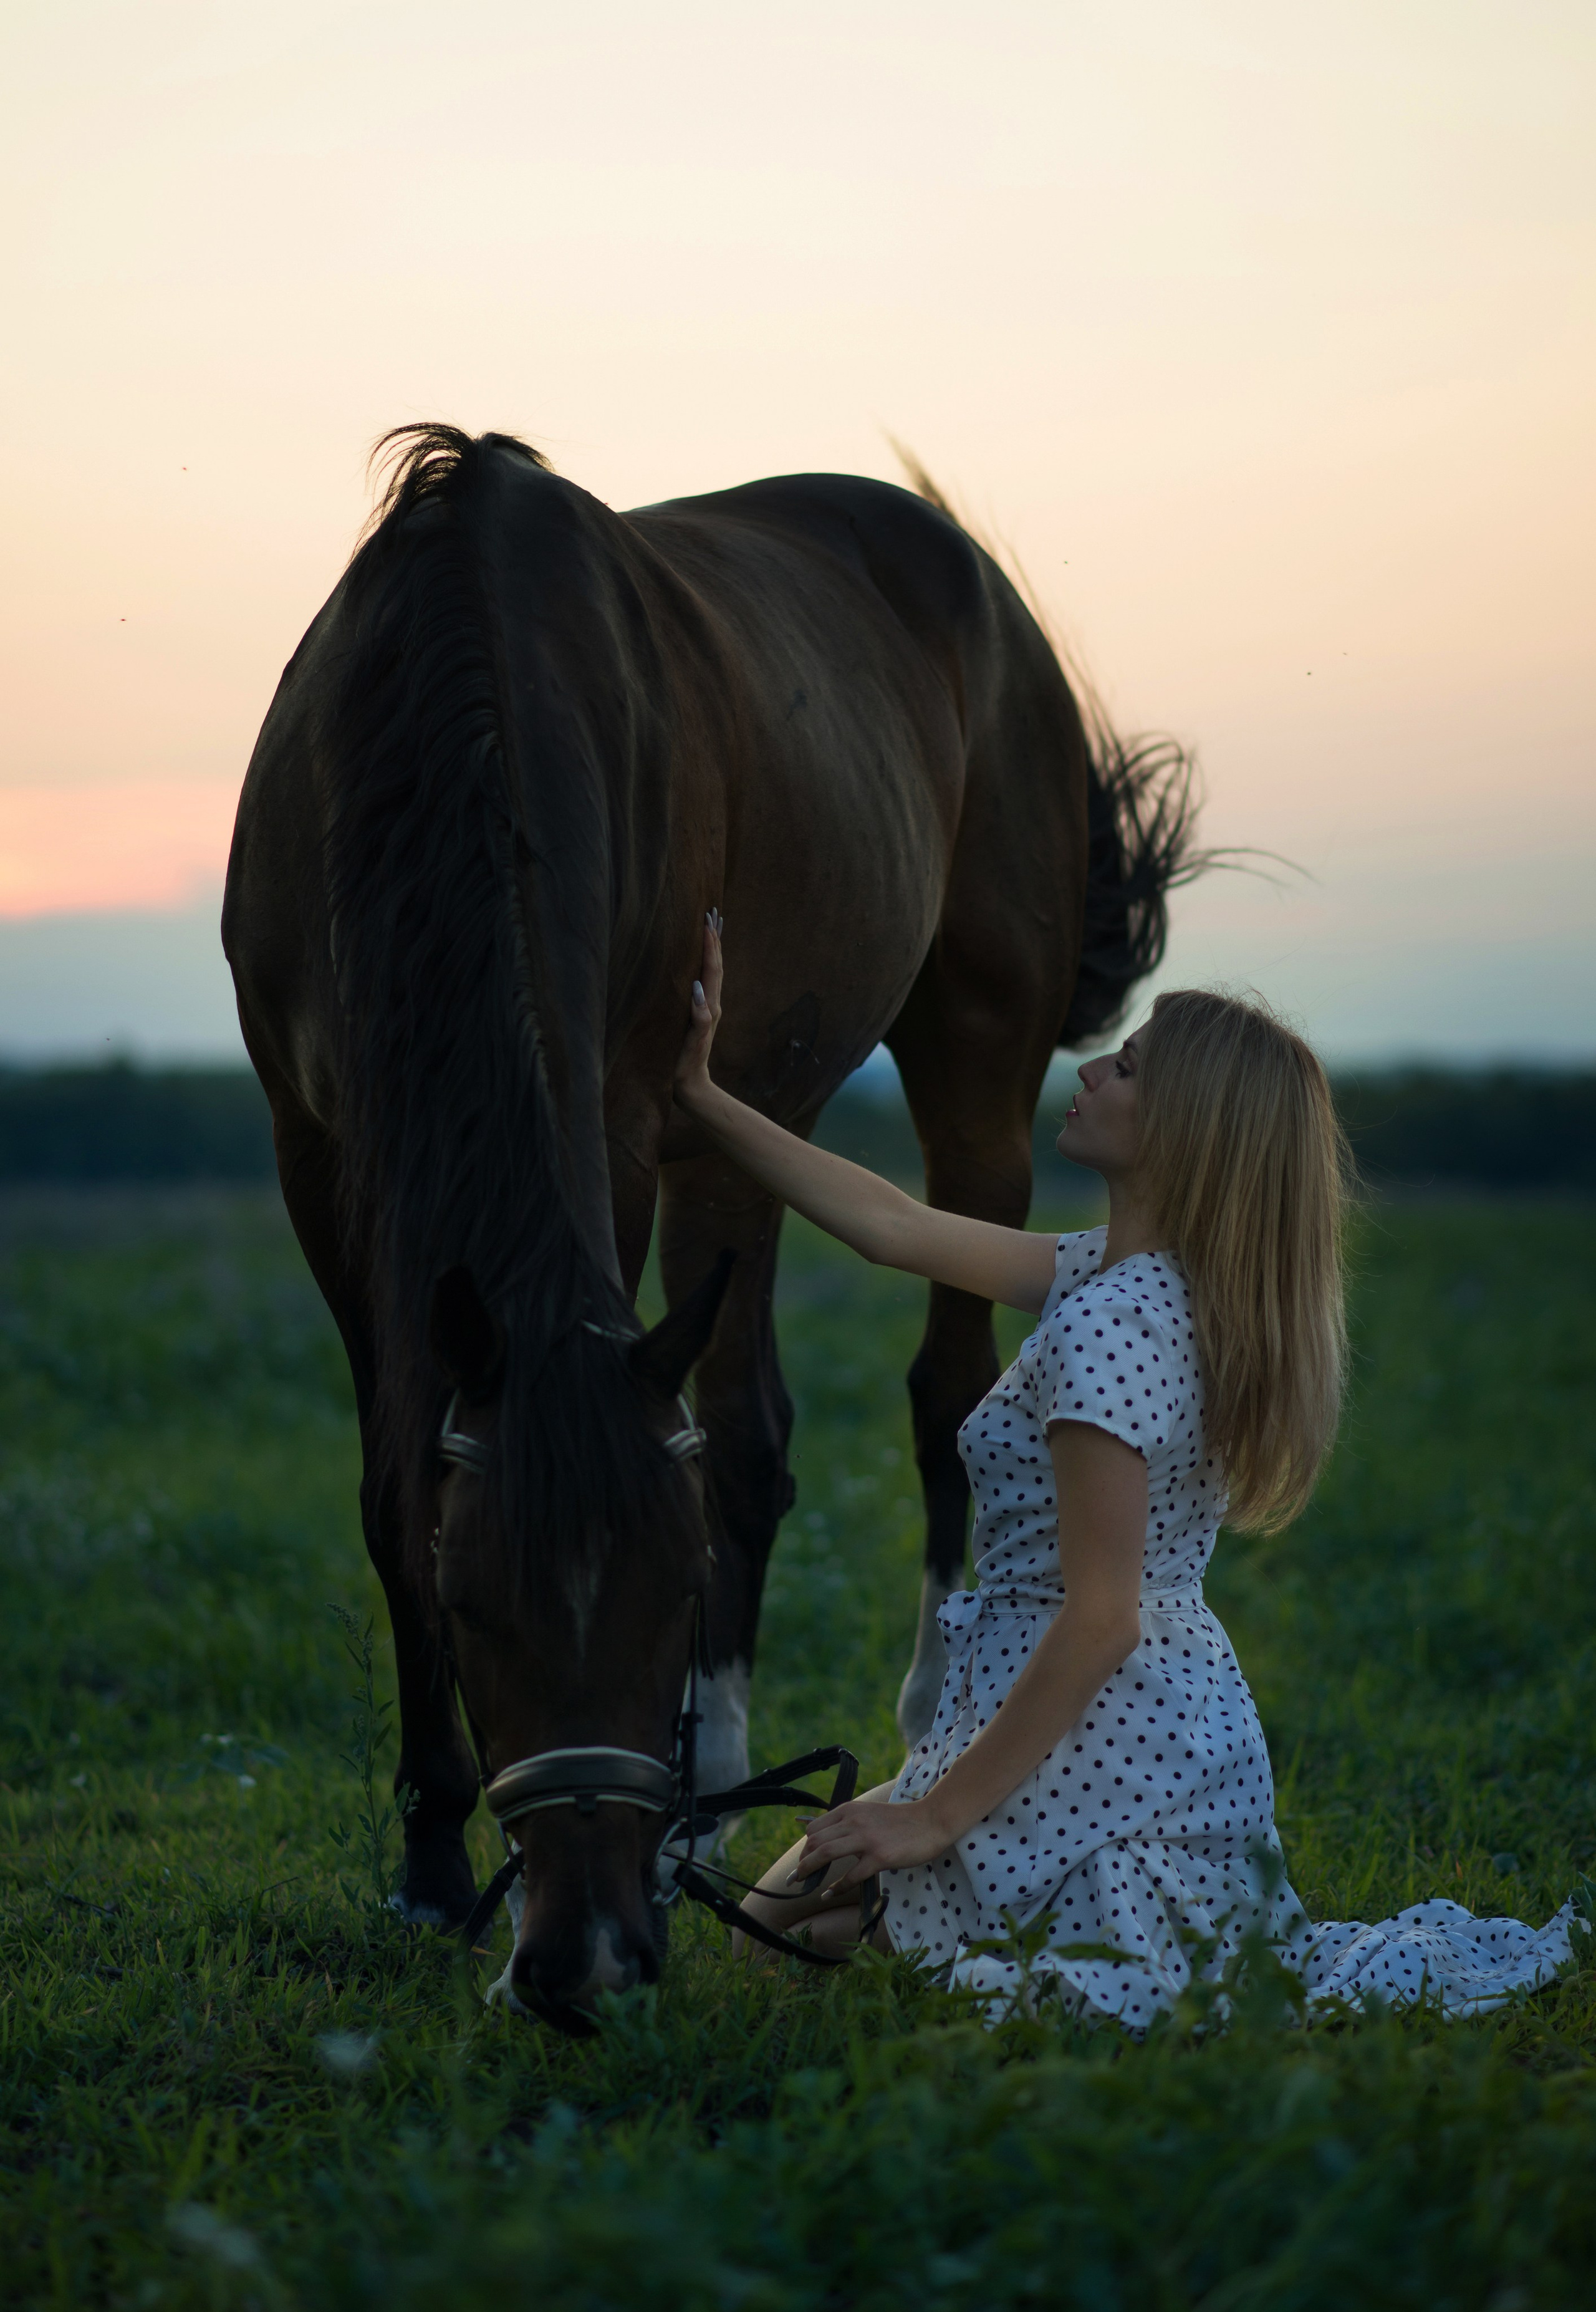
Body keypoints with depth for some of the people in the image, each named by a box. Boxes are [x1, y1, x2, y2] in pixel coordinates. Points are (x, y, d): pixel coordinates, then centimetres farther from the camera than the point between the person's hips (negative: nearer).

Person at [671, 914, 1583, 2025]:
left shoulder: (1106, 1320, -22)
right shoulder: (1121, 1273, 6)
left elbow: (1099, 1618, -24)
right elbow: (898, 1229, 14)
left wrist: (938, 1815, -19)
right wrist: (706, 1099, 14)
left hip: (1089, 1755, -10)